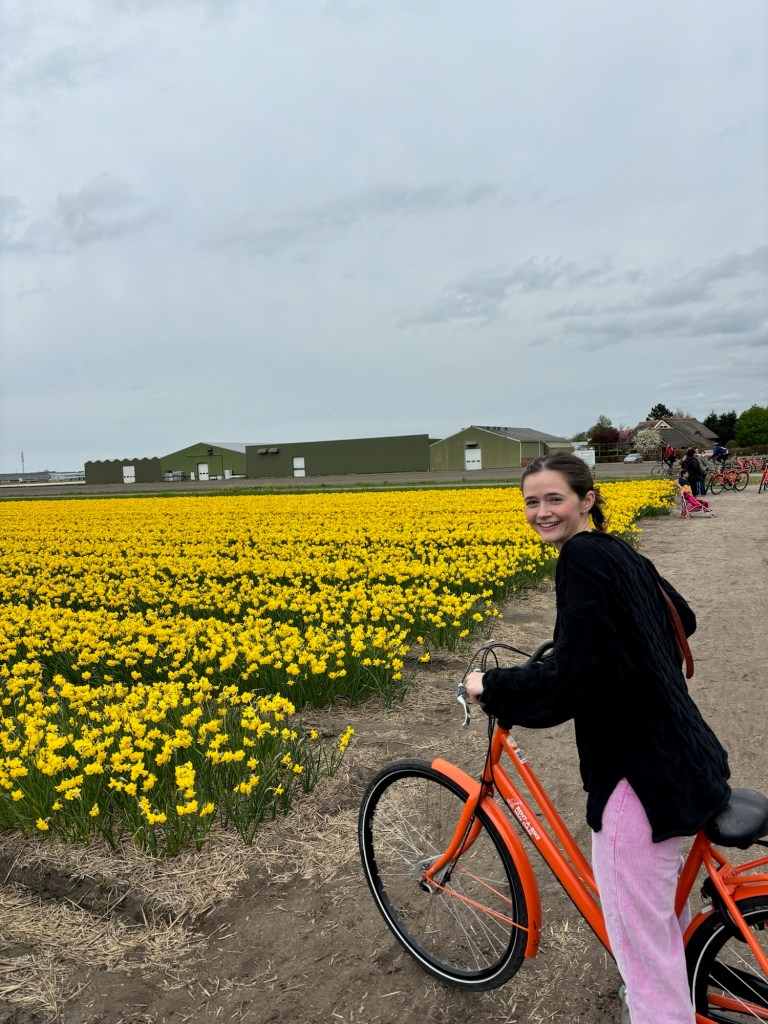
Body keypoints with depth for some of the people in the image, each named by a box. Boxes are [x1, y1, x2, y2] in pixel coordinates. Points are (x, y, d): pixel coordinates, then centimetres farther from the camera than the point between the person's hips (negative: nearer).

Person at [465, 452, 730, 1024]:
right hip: (674, 753, 10)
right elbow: (680, 620, 24)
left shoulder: (582, 559, -20)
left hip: (640, 770, -10)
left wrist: (493, 691, -14)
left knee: (640, 943, 6)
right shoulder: (619, 553, 9)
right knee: (659, 913, 29)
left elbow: (575, 680, -27)